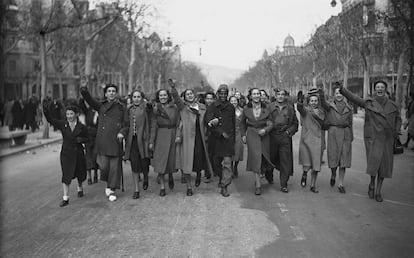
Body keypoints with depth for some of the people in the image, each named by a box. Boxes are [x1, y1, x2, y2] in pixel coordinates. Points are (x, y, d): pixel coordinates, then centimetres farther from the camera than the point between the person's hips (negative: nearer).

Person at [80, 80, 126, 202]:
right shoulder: (101, 106, 12)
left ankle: (112, 190, 13)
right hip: (102, 140, 0)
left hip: (116, 141, 0)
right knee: (103, 165, -4)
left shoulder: (122, 107, 11)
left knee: (115, 166, 1)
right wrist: (84, 89, -19)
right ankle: (108, 184, 23)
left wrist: (121, 132, -7)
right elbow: (89, 100, -2)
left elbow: (126, 124, 11)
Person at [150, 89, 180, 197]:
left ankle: (170, 176, 39)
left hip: (173, 135, 1)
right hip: (161, 136, -1)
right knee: (160, 161, -2)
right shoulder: (156, 109, 2)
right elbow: (153, 126, 0)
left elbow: (178, 123, 5)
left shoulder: (174, 107, 5)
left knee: (172, 158, 6)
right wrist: (151, 141, -5)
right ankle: (162, 186, 6)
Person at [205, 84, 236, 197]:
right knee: (218, 162, 10)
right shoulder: (212, 107, 2)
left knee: (227, 162, -9)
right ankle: (221, 178, 33)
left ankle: (224, 186, -9)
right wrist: (221, 132, -16)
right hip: (216, 138, 0)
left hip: (228, 138, 1)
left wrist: (233, 137, 14)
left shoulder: (231, 107, 12)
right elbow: (209, 121, -11)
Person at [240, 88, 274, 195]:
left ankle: (257, 178, 34)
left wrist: (265, 130, -17)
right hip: (251, 135, -1)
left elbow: (270, 123, 1)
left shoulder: (266, 108, -1)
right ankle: (258, 185, -10)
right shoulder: (246, 109, 1)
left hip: (264, 135, 2)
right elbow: (242, 123, 16)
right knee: (256, 157, -11)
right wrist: (243, 135, 11)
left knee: (263, 157, 8)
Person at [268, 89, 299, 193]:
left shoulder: (290, 108, 8)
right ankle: (269, 177, 38)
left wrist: (290, 131, -1)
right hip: (271, 137, 0)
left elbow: (295, 123, 13)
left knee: (285, 161, -2)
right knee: (270, 159, 11)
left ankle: (283, 185, 6)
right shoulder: (269, 107, 4)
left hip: (285, 138, 1)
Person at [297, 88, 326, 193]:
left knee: (316, 165, 5)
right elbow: (300, 108, -22)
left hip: (318, 140, 3)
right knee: (307, 164, -12)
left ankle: (313, 185, 18)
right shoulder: (305, 109, 1)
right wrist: (300, 102, -45)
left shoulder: (321, 111, 11)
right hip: (306, 139, -3)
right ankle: (304, 174, 20)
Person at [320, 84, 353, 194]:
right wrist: (322, 96, -41)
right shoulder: (330, 105, 5)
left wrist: (351, 138, 13)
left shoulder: (348, 107, 12)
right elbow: (324, 104, -20)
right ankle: (333, 174, 30)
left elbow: (350, 123, 15)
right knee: (333, 157, -1)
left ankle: (340, 184, 7)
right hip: (333, 132, -2)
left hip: (345, 133, 2)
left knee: (344, 158, 0)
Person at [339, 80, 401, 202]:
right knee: (374, 161, -15)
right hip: (373, 137, -3)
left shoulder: (393, 105, 7)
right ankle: (372, 184, 13)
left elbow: (398, 119, 20)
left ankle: (378, 191, 18)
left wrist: (396, 133, 7)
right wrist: (341, 89, -21)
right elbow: (353, 97, -9)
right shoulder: (368, 102, 0)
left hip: (387, 139, 3)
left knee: (384, 164, 5)